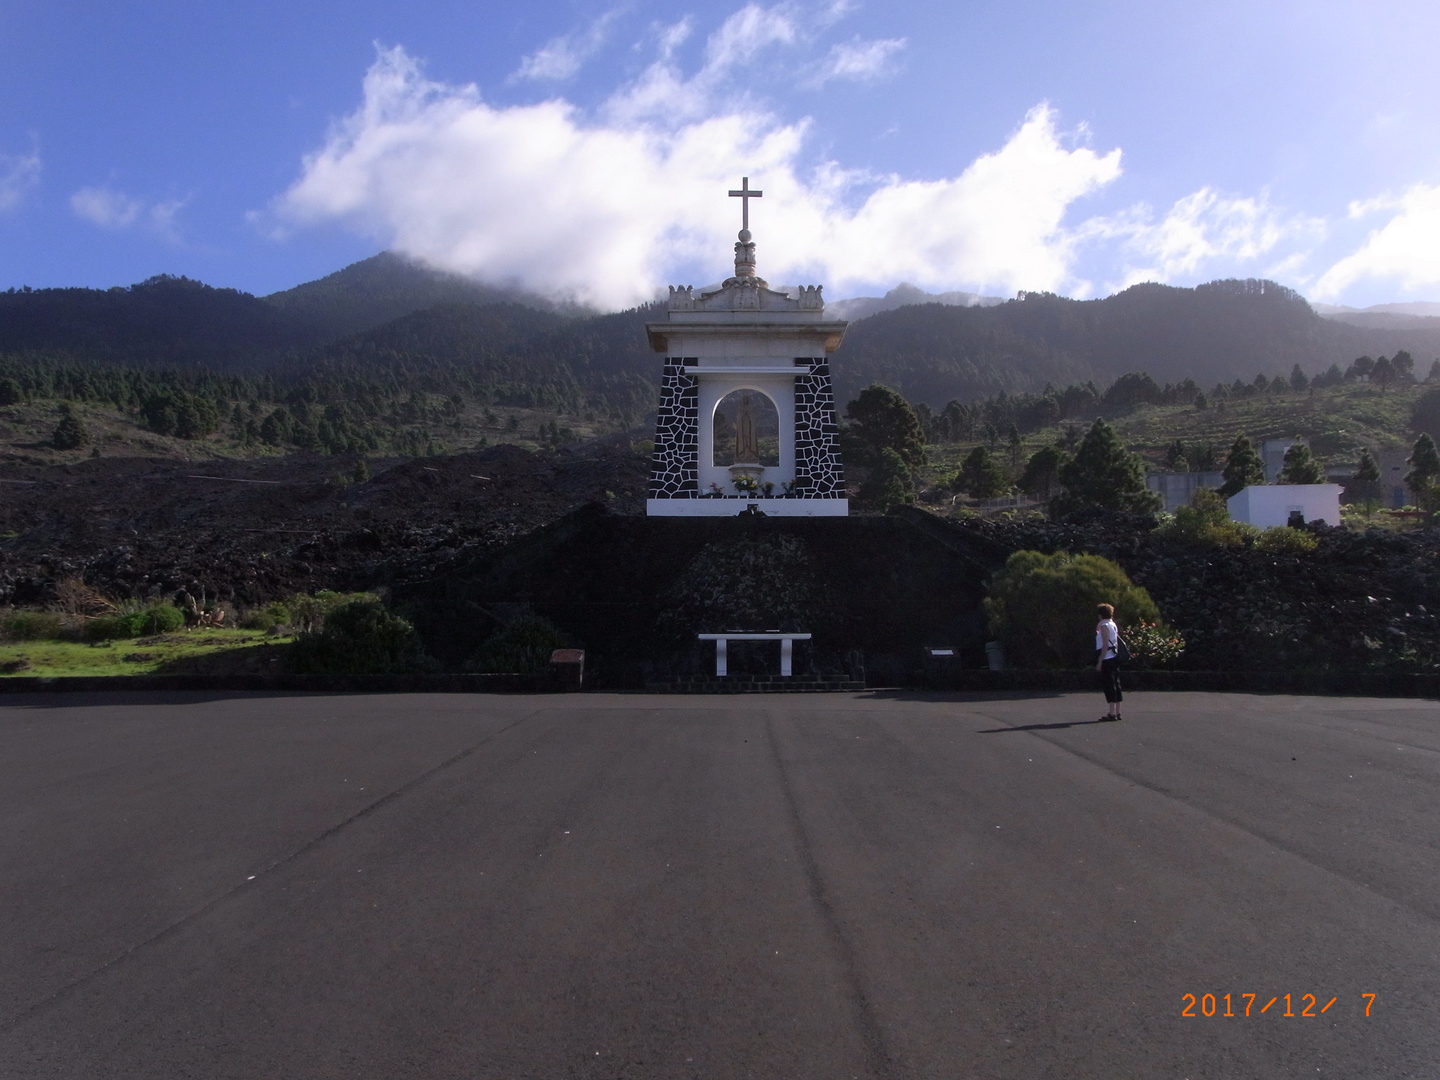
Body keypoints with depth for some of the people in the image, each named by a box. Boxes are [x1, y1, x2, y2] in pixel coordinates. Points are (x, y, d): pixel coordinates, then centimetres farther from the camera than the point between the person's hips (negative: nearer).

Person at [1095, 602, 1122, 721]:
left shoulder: (1104, 626, -11)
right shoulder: (1113, 625, 17)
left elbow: (1105, 645, -17)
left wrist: (1099, 661, -18)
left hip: (1107, 659, -9)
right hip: (1114, 658, 9)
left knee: (1108, 685, -8)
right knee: (1115, 684, 10)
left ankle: (1112, 713, -9)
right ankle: (1117, 712, 13)